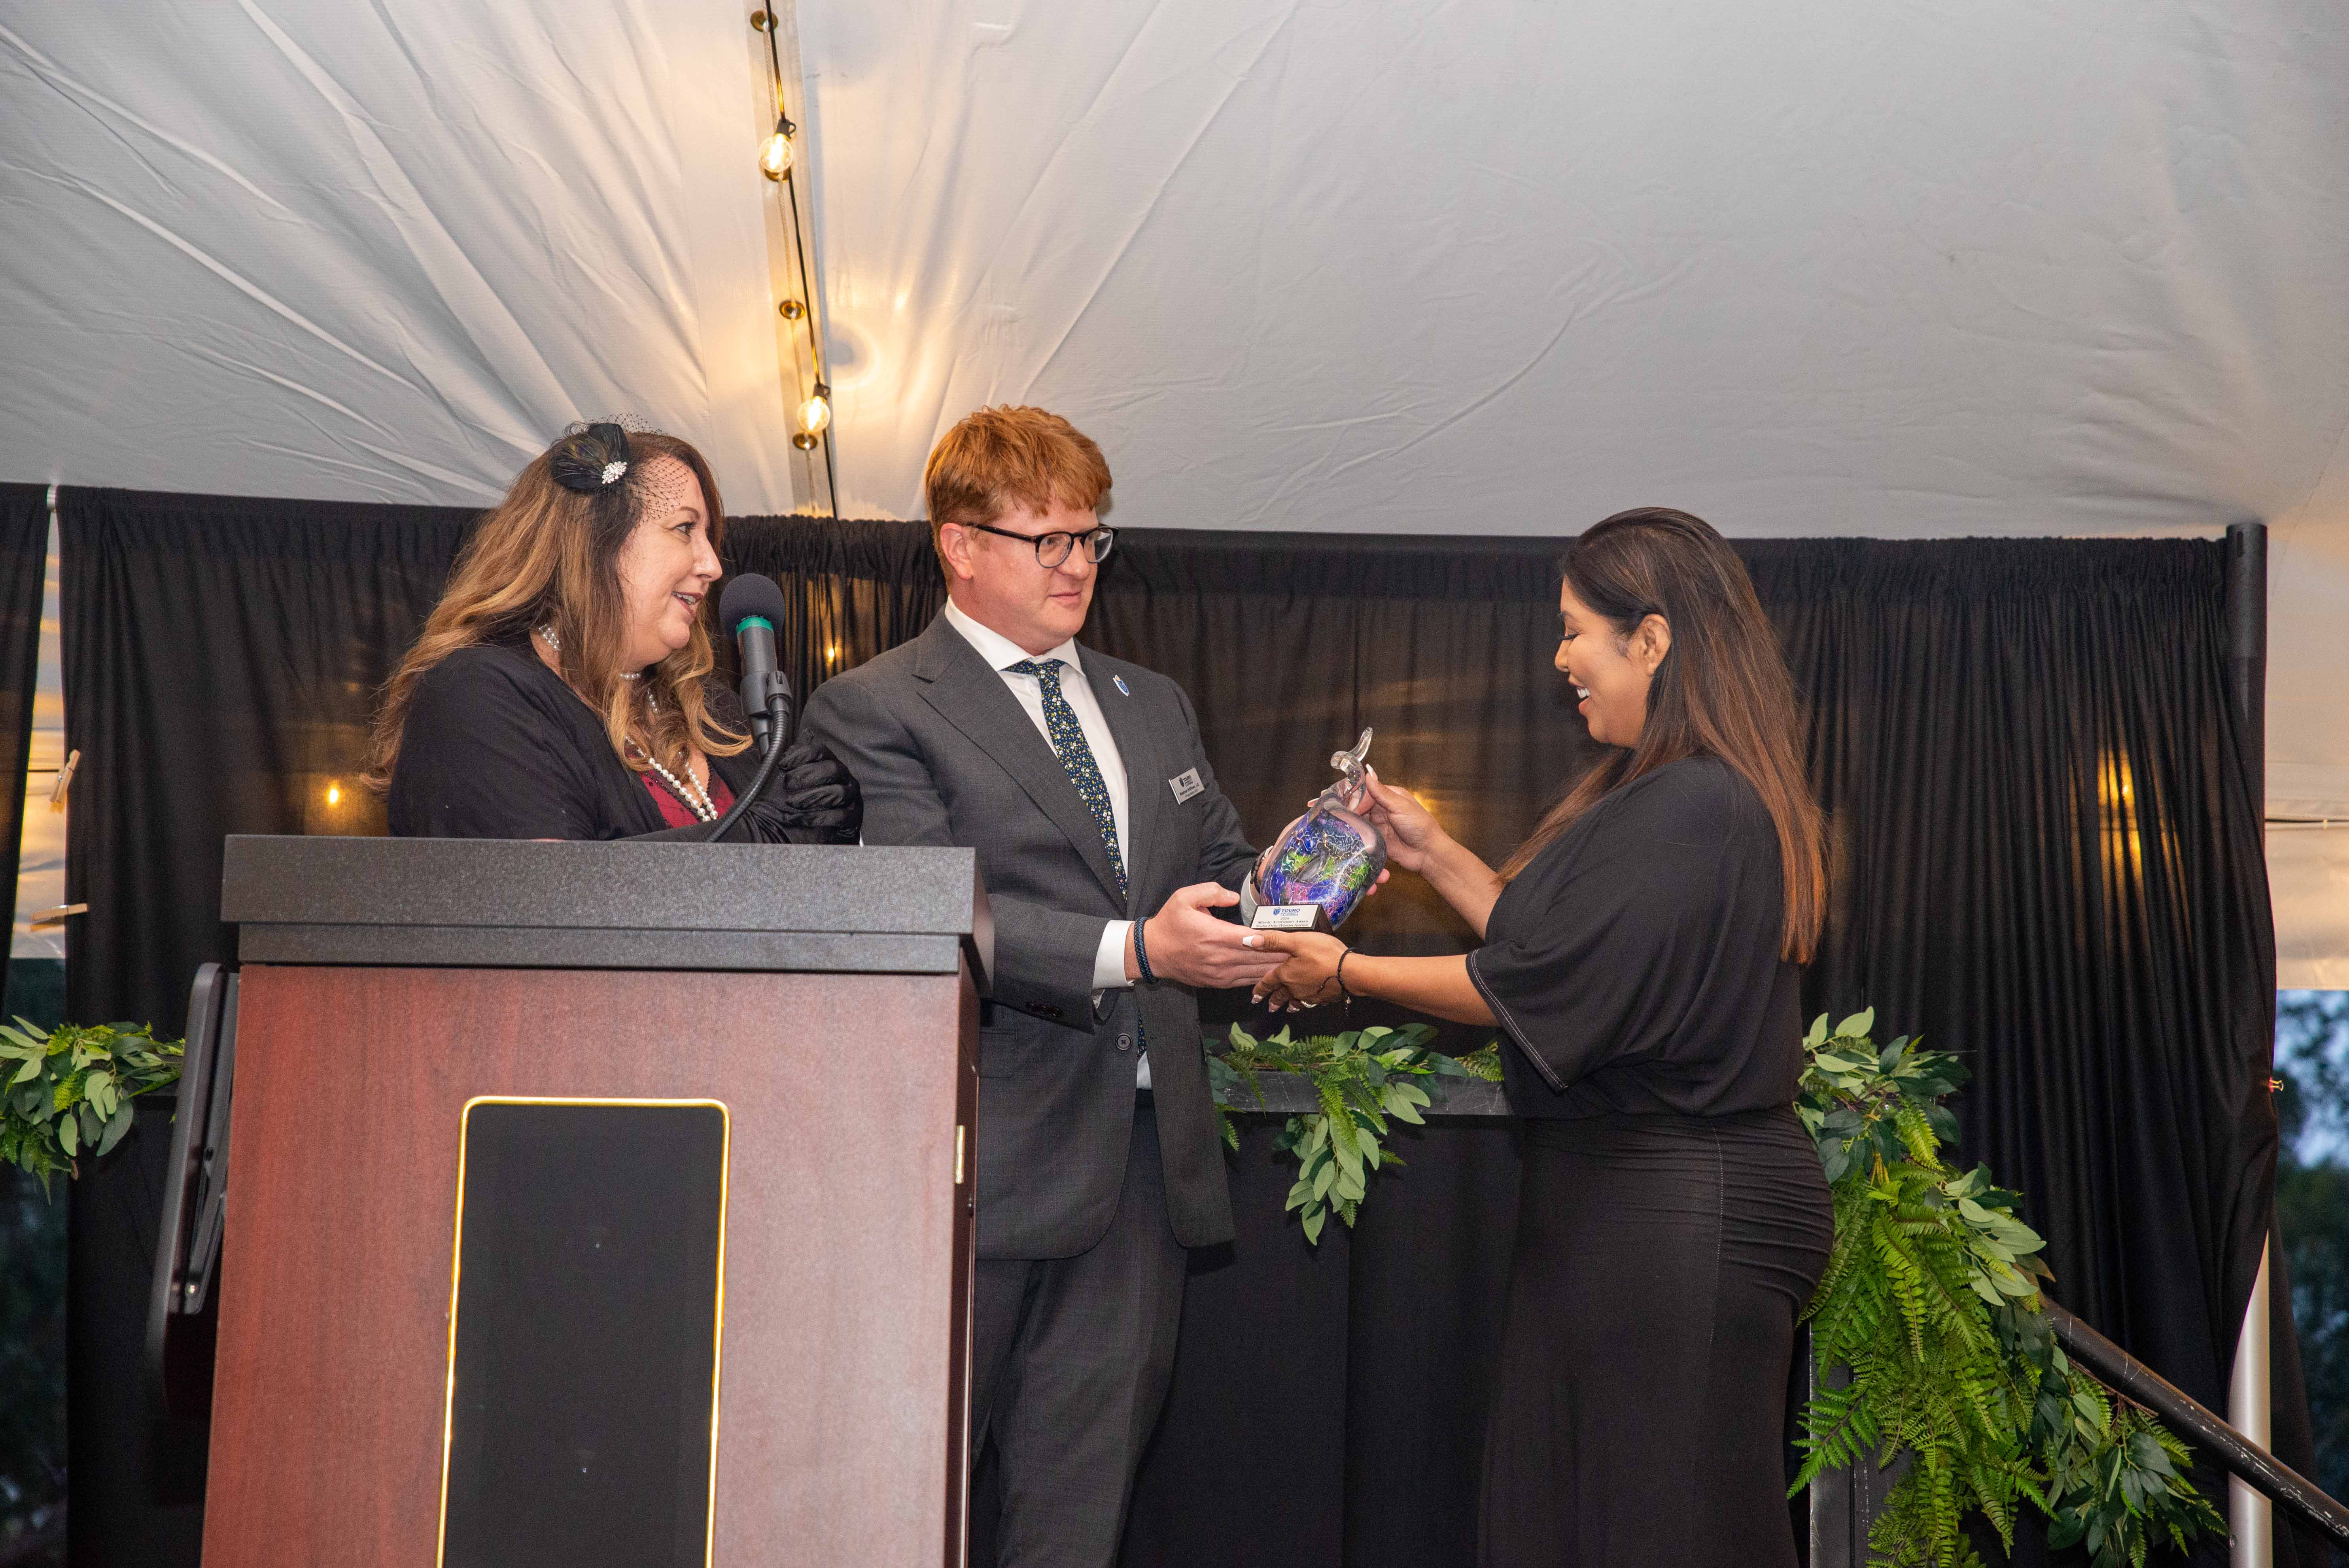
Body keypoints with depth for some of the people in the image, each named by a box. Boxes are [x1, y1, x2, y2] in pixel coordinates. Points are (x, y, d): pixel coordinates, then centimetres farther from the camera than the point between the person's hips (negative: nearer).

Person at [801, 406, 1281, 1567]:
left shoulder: (1155, 705, 20)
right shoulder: (873, 709, -3)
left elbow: (1221, 865, 24)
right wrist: (1131, 951, -25)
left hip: (1148, 1153, 6)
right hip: (985, 1160, -6)